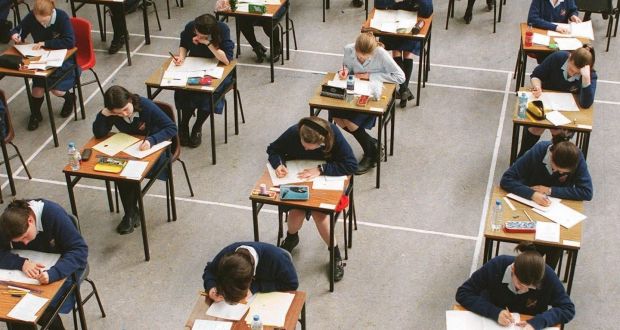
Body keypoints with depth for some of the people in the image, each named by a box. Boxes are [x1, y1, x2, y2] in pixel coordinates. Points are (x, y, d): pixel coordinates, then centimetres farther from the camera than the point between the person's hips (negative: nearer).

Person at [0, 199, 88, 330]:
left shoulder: (54, 214, -29)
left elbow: (80, 249, -31)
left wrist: (53, 273, -45)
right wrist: (21, 263, -38)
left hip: (62, 266, -4)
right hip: (31, 265, 4)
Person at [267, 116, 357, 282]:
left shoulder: (334, 135, -26)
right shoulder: (293, 133, -20)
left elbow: (351, 164, -27)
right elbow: (273, 149, -2)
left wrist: (321, 169, -34)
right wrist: (279, 164, -24)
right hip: (297, 179, 2)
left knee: (318, 212, -27)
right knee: (296, 210, -24)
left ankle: (335, 254, -4)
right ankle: (291, 238, 13)